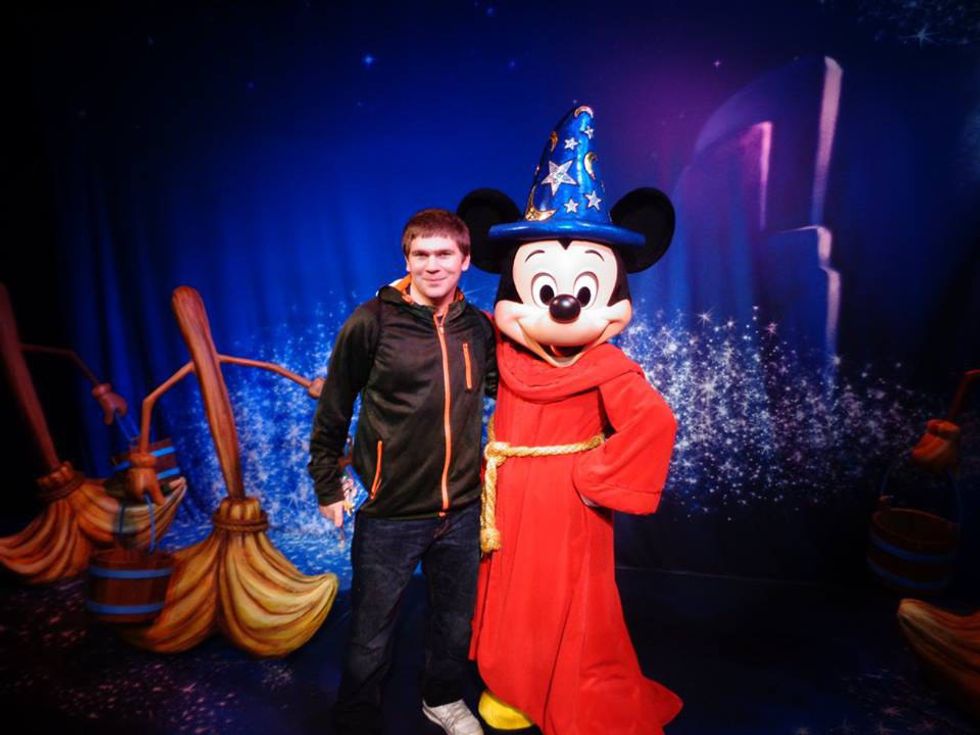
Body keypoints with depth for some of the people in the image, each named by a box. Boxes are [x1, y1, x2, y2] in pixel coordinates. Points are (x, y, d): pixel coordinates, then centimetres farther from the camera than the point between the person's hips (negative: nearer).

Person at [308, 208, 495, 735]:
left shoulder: (478, 327, 0)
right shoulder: (373, 322, -11)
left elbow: (501, 386, 17)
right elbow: (333, 409, -3)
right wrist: (327, 485, 1)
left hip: (462, 510, 4)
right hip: (390, 514, -4)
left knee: (456, 622, 22)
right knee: (371, 638, 9)